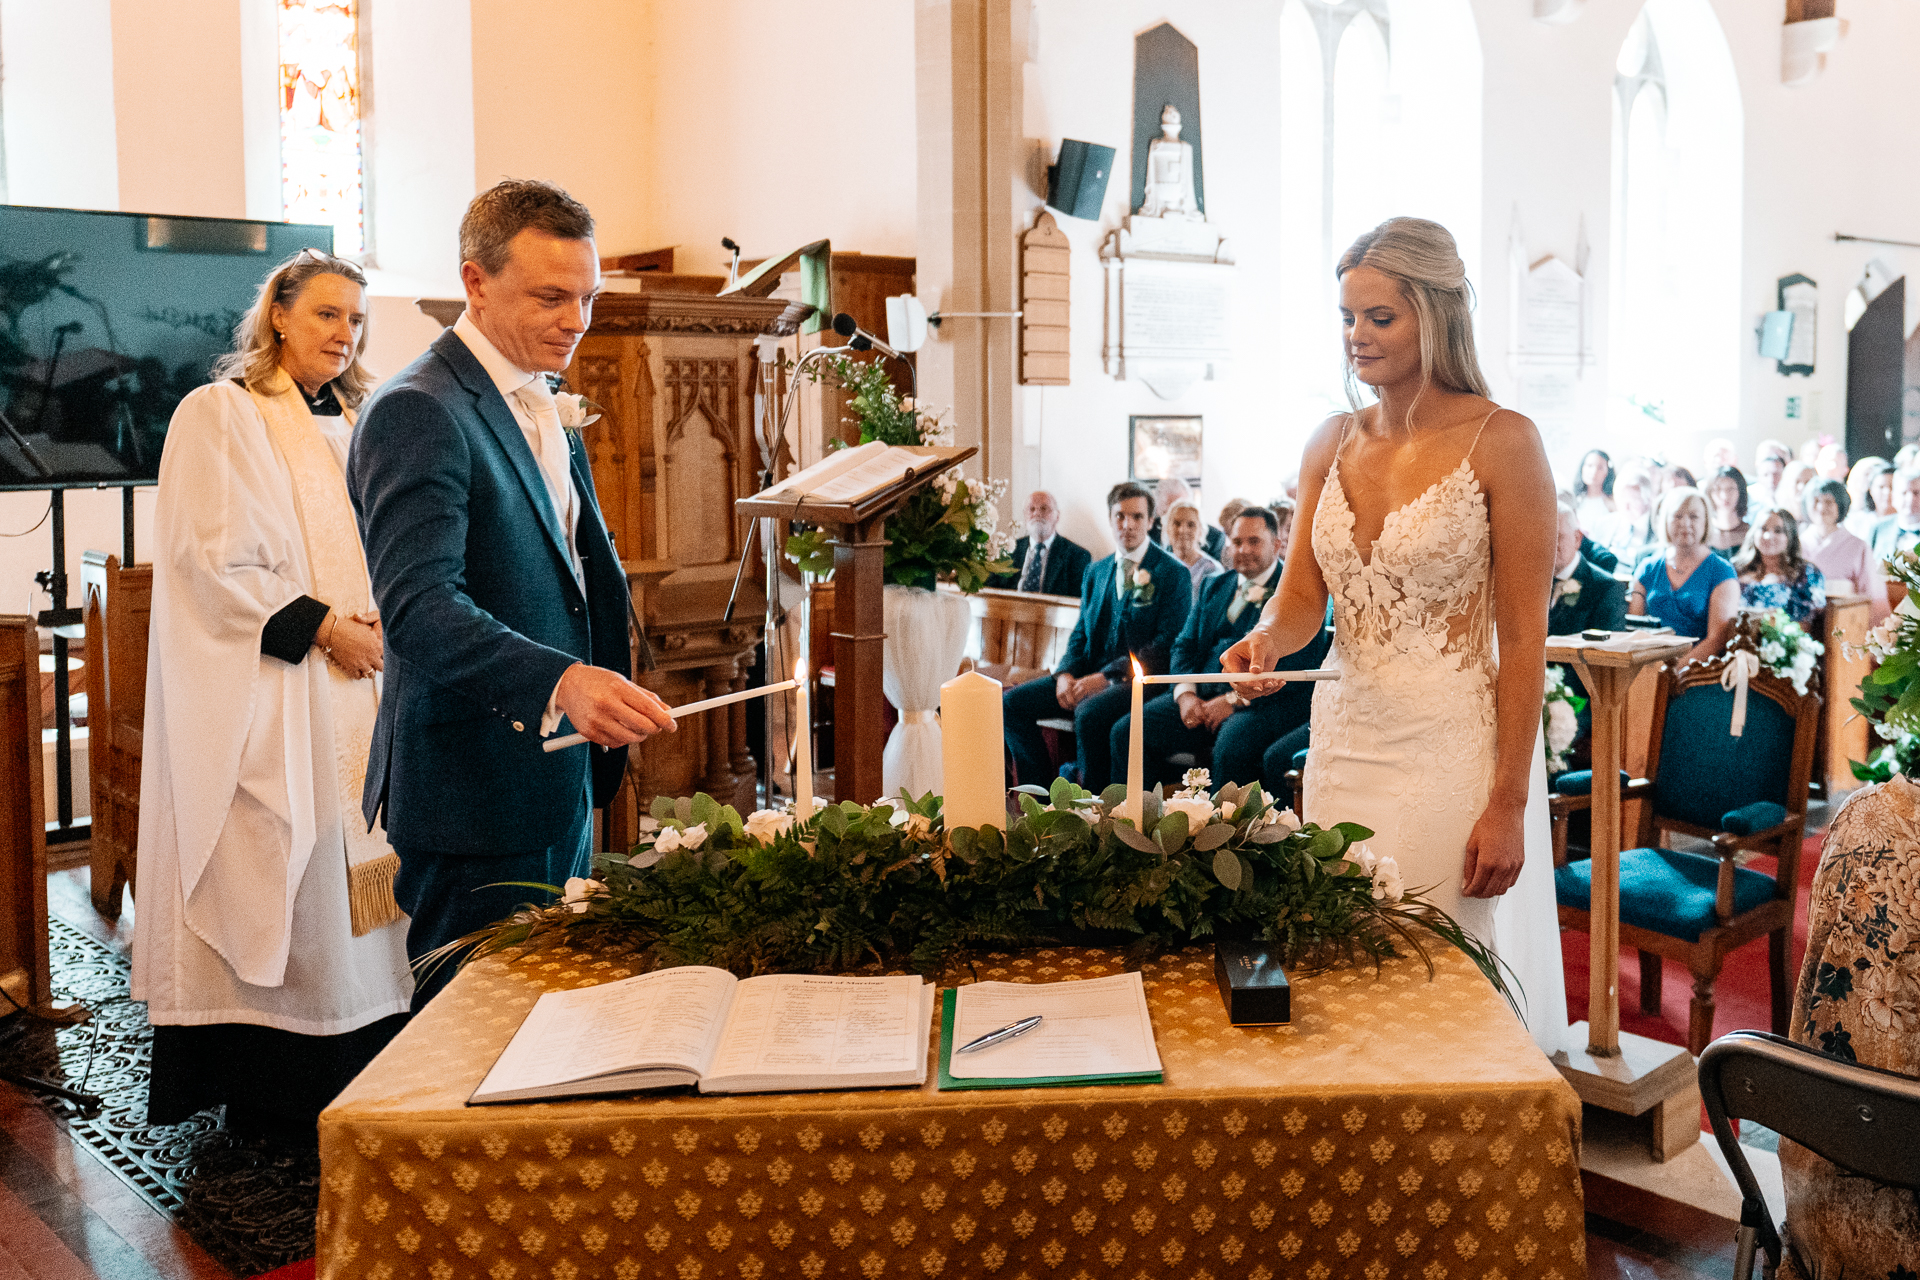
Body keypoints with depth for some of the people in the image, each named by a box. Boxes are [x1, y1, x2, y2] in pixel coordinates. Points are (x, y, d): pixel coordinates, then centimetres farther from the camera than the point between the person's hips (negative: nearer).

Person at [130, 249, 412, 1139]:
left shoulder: (352, 424, 16)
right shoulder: (221, 415, -4)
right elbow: (212, 562, -12)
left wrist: (383, 626, 3)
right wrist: (322, 628, -16)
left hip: (355, 679, 7)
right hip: (266, 697, -6)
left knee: (351, 861, 7)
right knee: (281, 874, -5)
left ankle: (353, 1078, 15)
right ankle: (271, 1093, 8)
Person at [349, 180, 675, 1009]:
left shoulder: (539, 407, 14)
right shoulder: (417, 413, -16)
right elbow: (417, 607, -28)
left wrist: (605, 697, 18)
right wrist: (560, 681, -42)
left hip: (558, 781, 9)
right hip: (478, 797, -9)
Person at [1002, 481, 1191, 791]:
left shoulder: (1174, 574, -3)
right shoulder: (1096, 573, 18)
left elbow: (1166, 644, -11)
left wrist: (1105, 677, -18)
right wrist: (1065, 674, -3)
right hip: (1089, 676, 7)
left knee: (1089, 713, -37)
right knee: (1010, 703, -11)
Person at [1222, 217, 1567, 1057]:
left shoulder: (1500, 442, -7)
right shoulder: (1333, 443, 9)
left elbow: (1523, 636, -9)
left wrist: (1508, 803, -13)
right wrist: (1269, 639, -13)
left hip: (1455, 746, -5)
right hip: (1345, 737, 5)